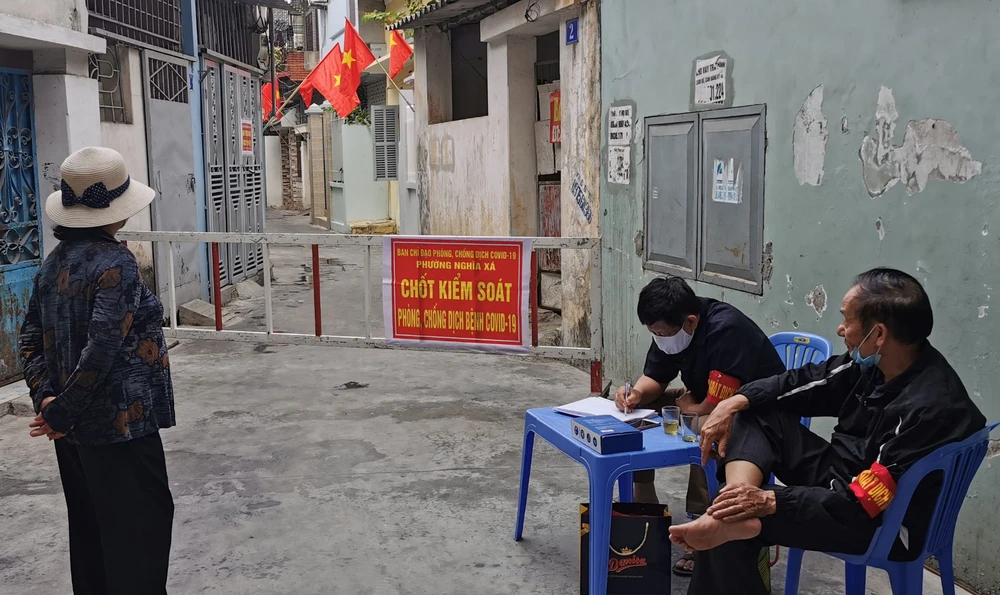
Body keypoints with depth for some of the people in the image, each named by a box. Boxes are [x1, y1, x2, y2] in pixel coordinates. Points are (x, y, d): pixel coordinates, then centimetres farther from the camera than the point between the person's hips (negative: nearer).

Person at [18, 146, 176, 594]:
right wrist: (61, 412, -16)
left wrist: (45, 397, 0)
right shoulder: (115, 263, -19)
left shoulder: (56, 261, 7)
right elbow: (102, 346, -25)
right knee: (142, 523, 3)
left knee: (89, 524, 19)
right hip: (119, 423, -8)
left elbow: (30, 338, 7)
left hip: (73, 425, 8)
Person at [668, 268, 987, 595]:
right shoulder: (874, 361, -7)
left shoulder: (931, 409, -31)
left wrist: (771, 501, -28)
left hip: (880, 525, -9)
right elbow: (808, 381, 6)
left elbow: (866, 503, -30)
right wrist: (736, 403, -7)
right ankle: (738, 517, -23)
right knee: (755, 413, -5)